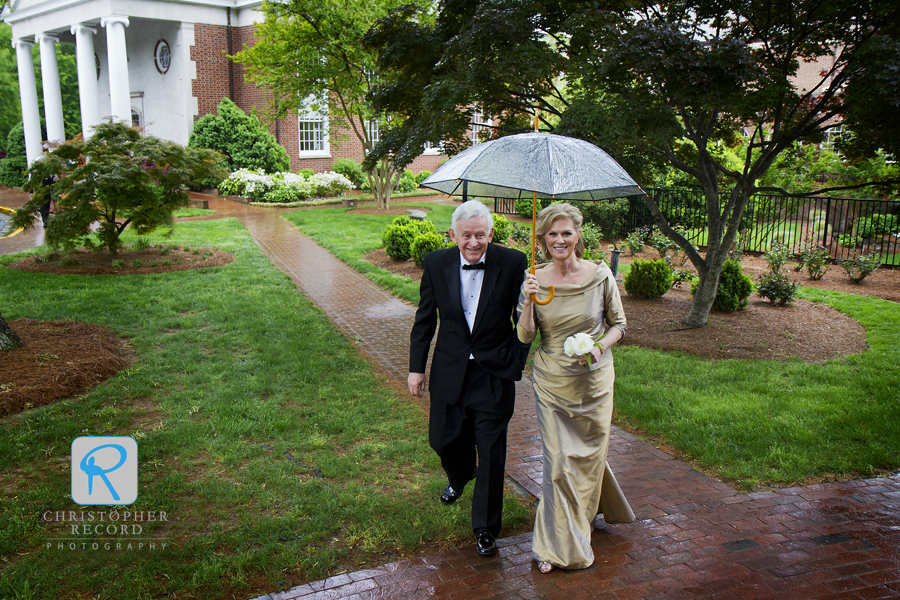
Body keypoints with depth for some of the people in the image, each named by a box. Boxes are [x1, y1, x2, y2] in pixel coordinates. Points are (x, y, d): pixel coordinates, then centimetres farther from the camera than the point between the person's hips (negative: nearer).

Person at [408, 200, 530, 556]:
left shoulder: (513, 264, -11)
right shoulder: (436, 264, -4)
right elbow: (425, 319, 5)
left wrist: (515, 364, -8)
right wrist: (416, 367, 5)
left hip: (494, 374, -2)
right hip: (449, 372, 3)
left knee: (491, 453, 3)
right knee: (444, 439, 14)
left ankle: (485, 528, 23)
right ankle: (459, 477, 52)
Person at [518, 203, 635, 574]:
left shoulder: (600, 275, -7)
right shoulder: (535, 280, -5)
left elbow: (618, 324, 3)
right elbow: (525, 337, -6)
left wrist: (600, 347, -16)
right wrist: (528, 302, -22)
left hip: (593, 380, 0)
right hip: (552, 383, 0)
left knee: (589, 455, 13)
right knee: (558, 461, 1)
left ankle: (580, 521, 42)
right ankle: (560, 546, 18)